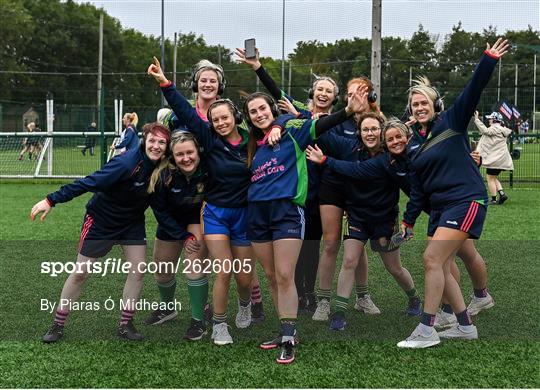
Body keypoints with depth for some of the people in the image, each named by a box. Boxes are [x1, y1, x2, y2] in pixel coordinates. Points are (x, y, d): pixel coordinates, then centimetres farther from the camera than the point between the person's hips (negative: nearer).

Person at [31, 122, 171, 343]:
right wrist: (51, 200, -30)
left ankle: (125, 325, 13)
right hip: (101, 219, -5)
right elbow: (88, 183, -30)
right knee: (80, 273, 3)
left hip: (133, 221, 5)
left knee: (138, 271, -2)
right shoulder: (127, 163, -32)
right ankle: (58, 325, 18)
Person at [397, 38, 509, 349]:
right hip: (440, 206, 8)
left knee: (432, 259, -15)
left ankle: (427, 331, -8)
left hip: (467, 201, -7)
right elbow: (417, 188, 17)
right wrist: (408, 221, 15)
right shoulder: (414, 144, 13)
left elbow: (473, 92, -16)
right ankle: (466, 326, 19)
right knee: (441, 267, 5)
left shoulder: (452, 122, -2)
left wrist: (489, 60, -28)